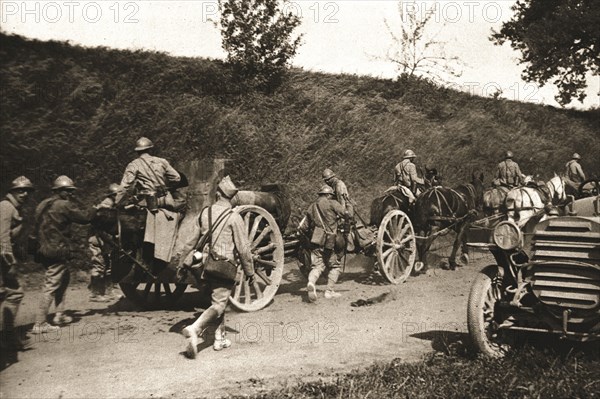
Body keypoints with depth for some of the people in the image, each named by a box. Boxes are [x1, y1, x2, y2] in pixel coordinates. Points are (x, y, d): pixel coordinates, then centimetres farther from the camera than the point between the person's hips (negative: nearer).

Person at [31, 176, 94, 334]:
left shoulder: (43, 205, 14)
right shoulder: (64, 205, -12)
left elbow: (37, 227, 16)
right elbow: (84, 217, -11)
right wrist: (94, 210, 8)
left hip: (44, 250, 9)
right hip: (57, 252, -9)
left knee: (64, 278, 23)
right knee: (51, 286, -6)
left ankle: (59, 315, 26)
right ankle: (39, 324, -5)